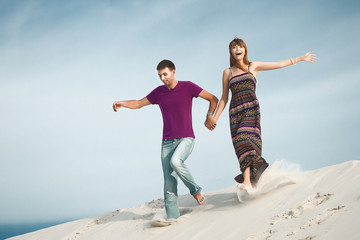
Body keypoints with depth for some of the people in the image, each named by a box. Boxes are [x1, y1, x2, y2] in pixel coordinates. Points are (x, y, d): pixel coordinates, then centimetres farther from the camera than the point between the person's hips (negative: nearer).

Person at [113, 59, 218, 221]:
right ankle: (172, 217, -1)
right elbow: (138, 104, 19)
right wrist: (122, 103, 1)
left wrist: (209, 117, -8)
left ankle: (195, 191, -11)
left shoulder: (187, 87, -2)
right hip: (167, 142, 4)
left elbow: (213, 99, 2)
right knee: (169, 182, -3)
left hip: (186, 139, -4)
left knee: (175, 161, -32)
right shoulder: (159, 92, 10)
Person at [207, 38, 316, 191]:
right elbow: (224, 98, 19)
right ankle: (248, 181, -17)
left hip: (251, 108, -2)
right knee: (242, 144, -13)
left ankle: (247, 181, -28)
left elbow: (279, 64, 20)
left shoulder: (253, 66, 15)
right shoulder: (228, 72, 17)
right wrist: (215, 118, 13)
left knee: (247, 139, -20)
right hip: (235, 111, 2)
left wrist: (300, 58, 22)